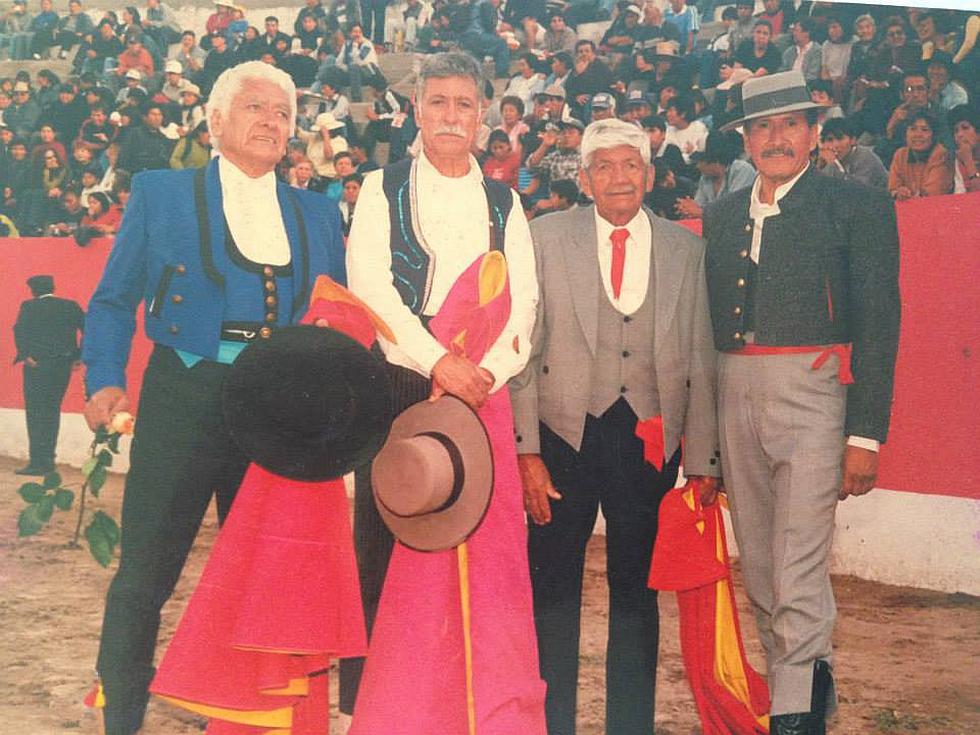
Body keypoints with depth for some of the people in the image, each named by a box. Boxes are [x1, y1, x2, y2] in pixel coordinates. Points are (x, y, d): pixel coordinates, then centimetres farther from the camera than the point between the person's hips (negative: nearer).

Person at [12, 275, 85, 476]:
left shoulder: (29, 306, -2)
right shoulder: (70, 306, 8)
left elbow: (19, 330, -18)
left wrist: (25, 355, -15)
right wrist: (78, 356, 6)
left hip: (37, 366, -4)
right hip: (64, 367, 4)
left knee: (35, 415, 1)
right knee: (52, 412, 15)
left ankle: (37, 463, -3)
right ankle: (48, 459, 16)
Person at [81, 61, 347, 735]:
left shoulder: (318, 215, 14)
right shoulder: (161, 193, 7)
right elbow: (114, 301, 6)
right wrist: (105, 380, -9)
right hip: (184, 400, -2)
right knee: (145, 573, 1)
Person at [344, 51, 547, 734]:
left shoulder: (503, 203, 15)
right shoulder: (384, 189, 8)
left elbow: (523, 300, 6)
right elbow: (369, 282, -5)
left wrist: (487, 372, -12)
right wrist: (438, 361, -15)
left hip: (482, 388, 2)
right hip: (397, 381, -2)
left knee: (486, 542, -2)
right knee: (384, 535, -1)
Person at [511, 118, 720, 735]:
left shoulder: (686, 250, 6)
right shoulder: (546, 237, 2)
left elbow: (700, 363, 5)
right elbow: (522, 349, -2)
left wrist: (702, 462, 1)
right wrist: (525, 449, -9)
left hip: (649, 440, 1)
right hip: (564, 435, -1)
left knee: (637, 591, 9)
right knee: (553, 590, 5)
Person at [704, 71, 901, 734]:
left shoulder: (858, 206, 0)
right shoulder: (723, 215, 15)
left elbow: (878, 323, -4)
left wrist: (866, 434, -11)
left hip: (812, 396, -5)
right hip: (735, 398, 6)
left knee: (798, 571, -10)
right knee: (758, 568, 12)